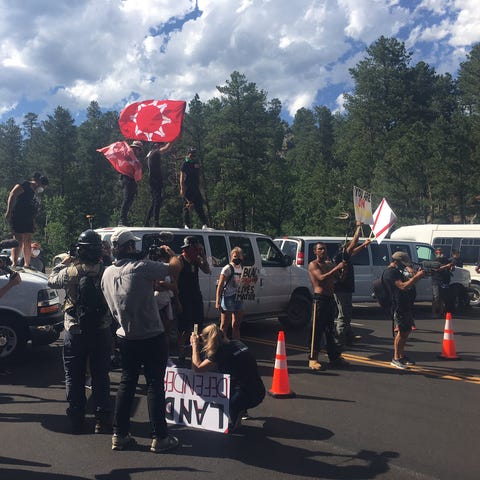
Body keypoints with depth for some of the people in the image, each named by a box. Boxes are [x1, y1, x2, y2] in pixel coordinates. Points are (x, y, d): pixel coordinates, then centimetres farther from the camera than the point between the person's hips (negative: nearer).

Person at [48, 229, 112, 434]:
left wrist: (63, 263, 21)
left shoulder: (70, 271, -12)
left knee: (74, 377, 13)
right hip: (101, 331, 1)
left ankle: (76, 420, 20)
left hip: (75, 331, 0)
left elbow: (51, 280, 7)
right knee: (100, 375, 11)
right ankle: (102, 420, 17)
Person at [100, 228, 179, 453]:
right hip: (152, 337, -6)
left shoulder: (108, 273, 4)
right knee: (155, 384, 3)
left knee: (126, 383, 15)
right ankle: (159, 438, 9)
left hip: (126, 337, 6)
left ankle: (119, 435, 20)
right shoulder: (141, 267, -17)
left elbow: (110, 305, 14)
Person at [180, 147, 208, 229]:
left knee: (199, 206, 1)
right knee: (187, 207, -2)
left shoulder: (197, 163, 15)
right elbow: (182, 177, -4)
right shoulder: (185, 164, 0)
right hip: (187, 188, -4)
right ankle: (187, 224, 2)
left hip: (195, 188, 5)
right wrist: (182, 188, -12)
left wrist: (199, 187, 18)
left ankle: (204, 224, -1)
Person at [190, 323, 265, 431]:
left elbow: (197, 367, -13)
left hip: (248, 397, -8)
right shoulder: (237, 344, 10)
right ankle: (239, 411, 21)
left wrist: (195, 345, -3)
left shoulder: (221, 352, -13)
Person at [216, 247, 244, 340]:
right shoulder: (228, 269, -10)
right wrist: (217, 301, -18)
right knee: (224, 326, -2)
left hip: (239, 298, 7)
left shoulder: (242, 268, 10)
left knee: (236, 325, 16)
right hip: (228, 298, -7)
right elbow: (220, 285, -13)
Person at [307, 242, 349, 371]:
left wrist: (342, 270, -3)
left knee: (330, 329, 14)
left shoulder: (329, 264, 17)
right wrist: (337, 268, -24)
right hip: (320, 298, -7)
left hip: (330, 298, 8)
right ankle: (313, 359, -1)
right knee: (317, 330, -6)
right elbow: (321, 278, -22)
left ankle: (334, 357, 22)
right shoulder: (313, 264, -5)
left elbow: (335, 279, 15)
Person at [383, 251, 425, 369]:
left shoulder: (397, 271, 20)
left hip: (405, 305, 10)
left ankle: (402, 356, 24)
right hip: (398, 307, -10)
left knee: (406, 331, 14)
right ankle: (396, 359, 0)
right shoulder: (390, 272, -14)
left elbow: (408, 283, 23)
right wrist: (416, 276, -17)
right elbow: (403, 286, -22)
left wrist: (417, 275, 8)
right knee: (400, 332, -7)